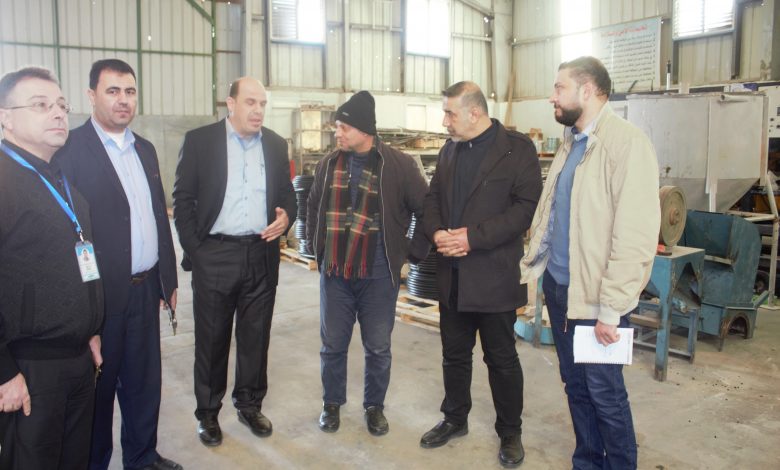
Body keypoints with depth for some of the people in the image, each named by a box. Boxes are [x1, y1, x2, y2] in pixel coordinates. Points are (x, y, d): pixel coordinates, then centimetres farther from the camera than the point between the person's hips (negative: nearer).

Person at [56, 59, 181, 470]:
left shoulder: (145, 148, 11)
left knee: (144, 380, 17)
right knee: (97, 385, 11)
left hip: (145, 289, 6)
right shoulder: (70, 149, -11)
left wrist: (168, 277, 14)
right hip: (99, 294, -6)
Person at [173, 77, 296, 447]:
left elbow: (287, 192, 13)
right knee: (211, 339, 9)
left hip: (262, 254, 3)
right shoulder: (199, 140, -2)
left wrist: (286, 216, -8)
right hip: (214, 256, -3)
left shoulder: (276, 144, 8)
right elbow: (183, 198, -2)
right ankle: (208, 412, 25)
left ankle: (250, 404, 30)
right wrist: (194, 249, -7)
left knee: (256, 336, 12)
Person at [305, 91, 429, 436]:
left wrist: (413, 253, -3)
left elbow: (427, 211, -4)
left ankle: (374, 405, 31)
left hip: (379, 275, -3)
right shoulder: (328, 165, 5)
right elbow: (313, 209, 19)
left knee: (378, 348, 10)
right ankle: (332, 403, 34)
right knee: (332, 344, 13)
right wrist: (317, 246, 14)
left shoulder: (399, 165, -8)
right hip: (334, 273, 3)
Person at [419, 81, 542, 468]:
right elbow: (433, 198, 14)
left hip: (494, 275, -6)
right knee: (454, 353, 17)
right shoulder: (449, 150, 12)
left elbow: (528, 205, -16)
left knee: (502, 358, 8)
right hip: (452, 274, 6)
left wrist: (474, 236, -21)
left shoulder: (517, 148, -8)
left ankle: (510, 431, 26)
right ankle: (455, 418, 36)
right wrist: (437, 232, -8)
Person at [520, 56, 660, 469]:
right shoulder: (571, 143, 11)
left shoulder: (627, 143, -15)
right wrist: (529, 269, 10)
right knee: (575, 385, 18)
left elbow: (635, 235, -20)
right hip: (558, 287, 7)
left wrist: (610, 309, -20)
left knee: (604, 391, 7)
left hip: (595, 297, -7)